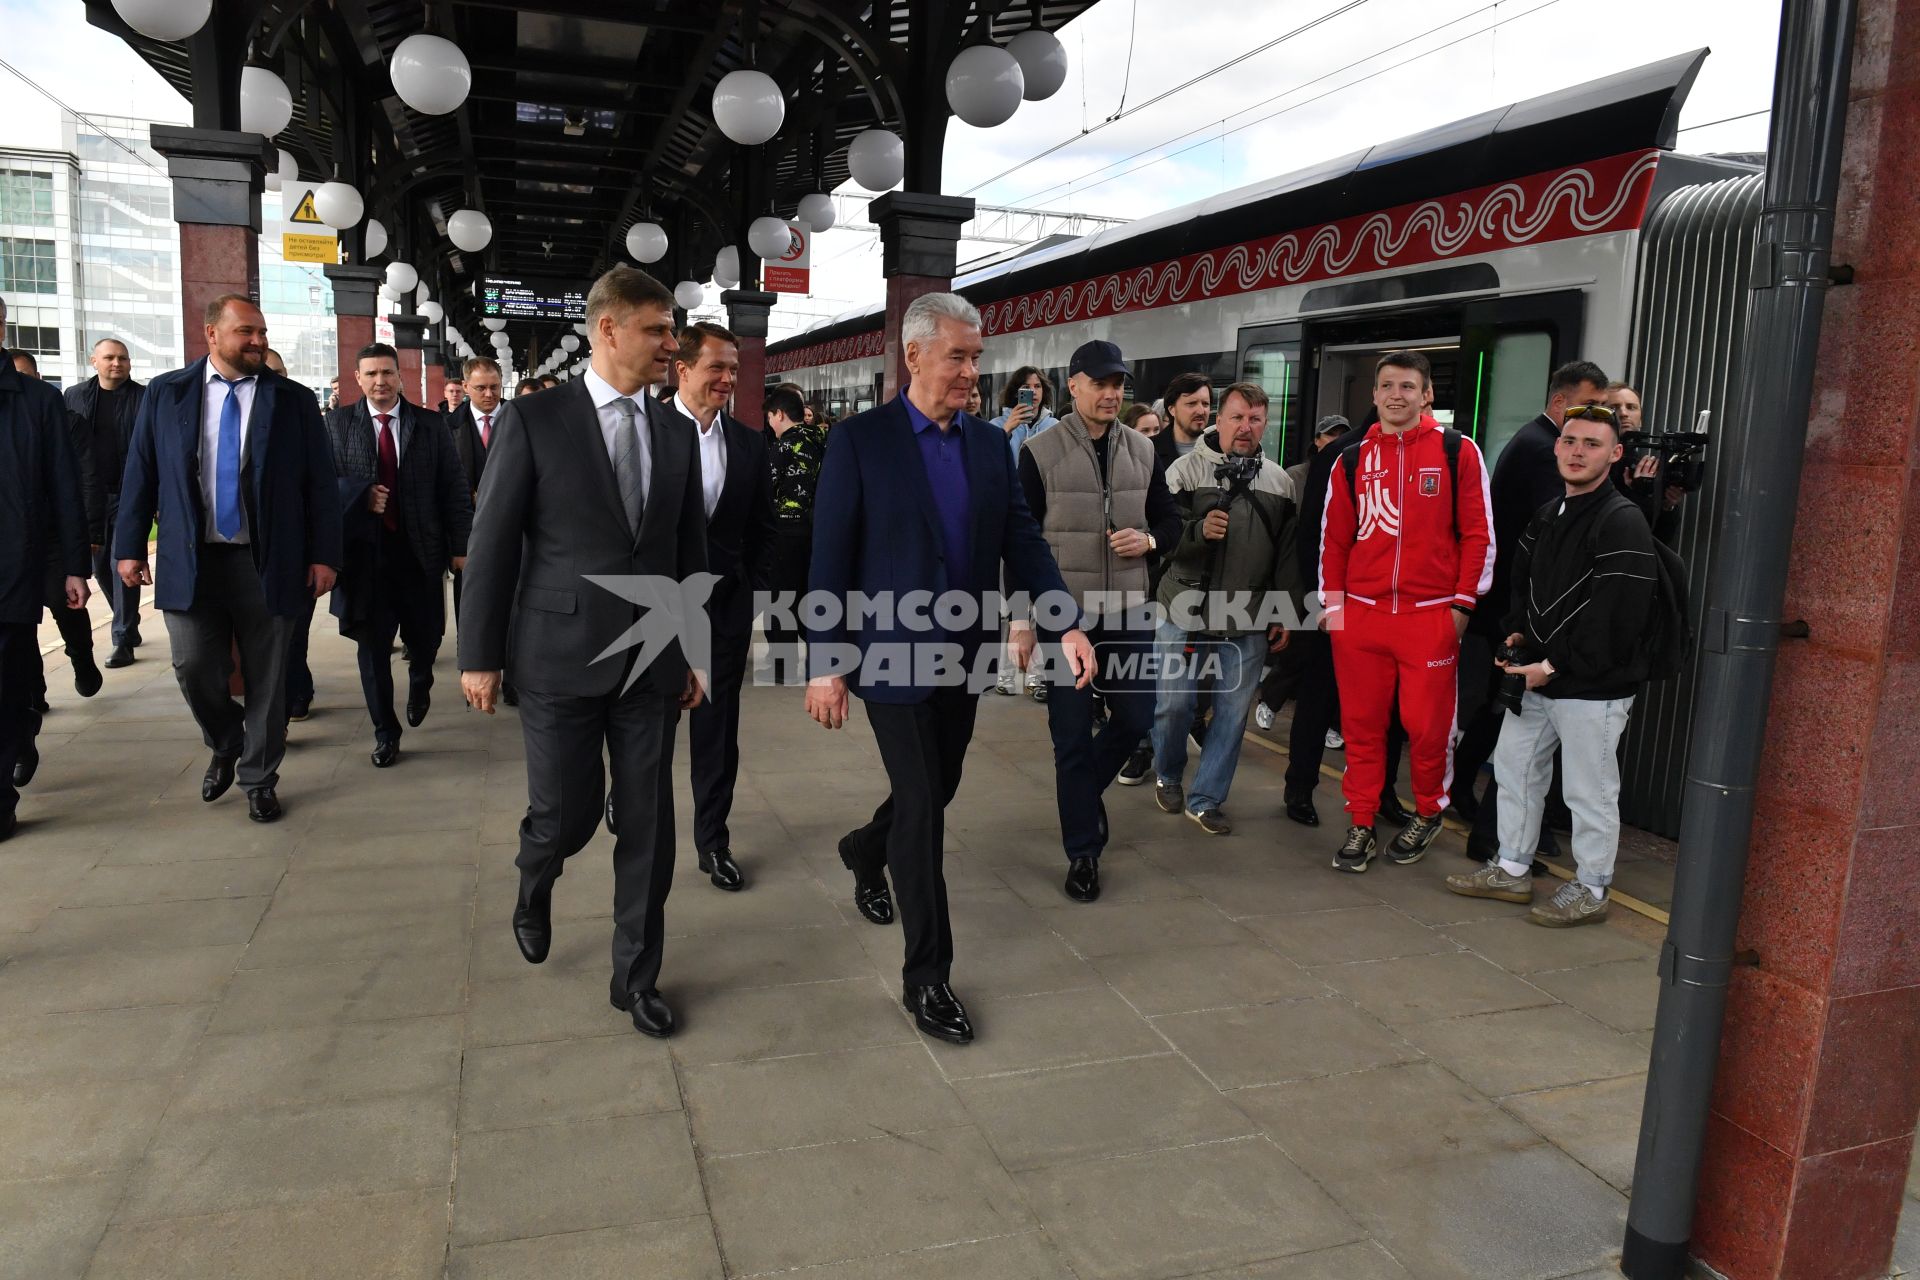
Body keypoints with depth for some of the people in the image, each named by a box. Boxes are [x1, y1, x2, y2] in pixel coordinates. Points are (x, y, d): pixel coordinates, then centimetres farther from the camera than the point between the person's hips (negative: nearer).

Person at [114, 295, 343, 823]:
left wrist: (324, 556, -6)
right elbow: (140, 474, 7)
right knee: (195, 670, 1)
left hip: (267, 562, -1)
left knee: (266, 678, 6)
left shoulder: (294, 400, 2)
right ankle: (225, 748, 31)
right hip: (190, 561, 1)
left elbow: (321, 484, 0)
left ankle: (259, 778, 22)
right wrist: (130, 547, 3)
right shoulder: (166, 393, 5)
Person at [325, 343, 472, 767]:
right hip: (364, 551, 0)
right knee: (372, 645, 5)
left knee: (426, 636, 7)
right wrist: (360, 494, -16)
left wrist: (460, 546, -2)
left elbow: (455, 488, 2)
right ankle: (385, 732, 21)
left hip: (419, 551, 0)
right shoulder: (337, 424, 4)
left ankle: (419, 683, 44)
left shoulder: (431, 425, 3)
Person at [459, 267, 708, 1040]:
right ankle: (535, 886, 41)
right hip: (561, 657, -3)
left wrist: (695, 654, 11)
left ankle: (636, 976, 22)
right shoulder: (532, 422, -5)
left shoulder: (676, 436, 7)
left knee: (648, 825, 6)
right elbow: (491, 546, -4)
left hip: (651, 664, 4)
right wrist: (479, 656, -5)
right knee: (567, 813, 4)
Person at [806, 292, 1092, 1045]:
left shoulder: (991, 444, 6)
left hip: (963, 658, 6)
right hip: (894, 657, -6)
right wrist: (825, 664, -12)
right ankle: (926, 975, 10)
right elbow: (830, 560, -9)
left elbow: (1022, 539, 3)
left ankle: (865, 851, 51)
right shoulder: (860, 440, -9)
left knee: (937, 792, 19)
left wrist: (1064, 625, -10)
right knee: (922, 808, -3)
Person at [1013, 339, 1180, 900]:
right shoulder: (1040, 452, -6)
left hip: (1129, 612, 4)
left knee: (1135, 718, 8)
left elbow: (1170, 519, 15)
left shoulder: (1142, 449, 6)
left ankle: (1085, 788, 38)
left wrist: (1148, 539, -9)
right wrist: (1022, 621, -9)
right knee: (1072, 735, 4)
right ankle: (1083, 853, 17)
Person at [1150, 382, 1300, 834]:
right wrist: (1199, 529, -27)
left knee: (1233, 711, 5)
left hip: (1248, 622, 3)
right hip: (1186, 612, -3)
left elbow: (1288, 553, 14)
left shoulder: (1279, 480, 8)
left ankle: (1206, 798, 19)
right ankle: (1168, 777, 32)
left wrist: (1282, 614, 11)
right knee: (1174, 703, 5)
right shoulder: (1186, 469, -3)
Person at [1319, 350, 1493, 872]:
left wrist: (1463, 604, -3)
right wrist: (1333, 601, 7)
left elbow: (1478, 532, 0)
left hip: (1432, 613, -2)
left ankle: (1428, 813, 26)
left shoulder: (1458, 452, 0)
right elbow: (1334, 536, 12)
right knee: (1361, 721, 6)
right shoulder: (1351, 460, 8)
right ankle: (1361, 825, 17)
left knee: (1427, 722, 3)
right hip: (1360, 612, 3)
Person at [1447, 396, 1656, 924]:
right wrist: (1517, 631, 4)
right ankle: (1512, 869, 30)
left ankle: (1590, 890, 19)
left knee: (1589, 791, 2)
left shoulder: (1622, 523, -16)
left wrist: (1554, 666, -17)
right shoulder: (1547, 515, 12)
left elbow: (1617, 619, -21)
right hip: (1537, 677, 9)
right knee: (1514, 767, 16)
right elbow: (1521, 579, 23)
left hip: (1593, 688, -9)